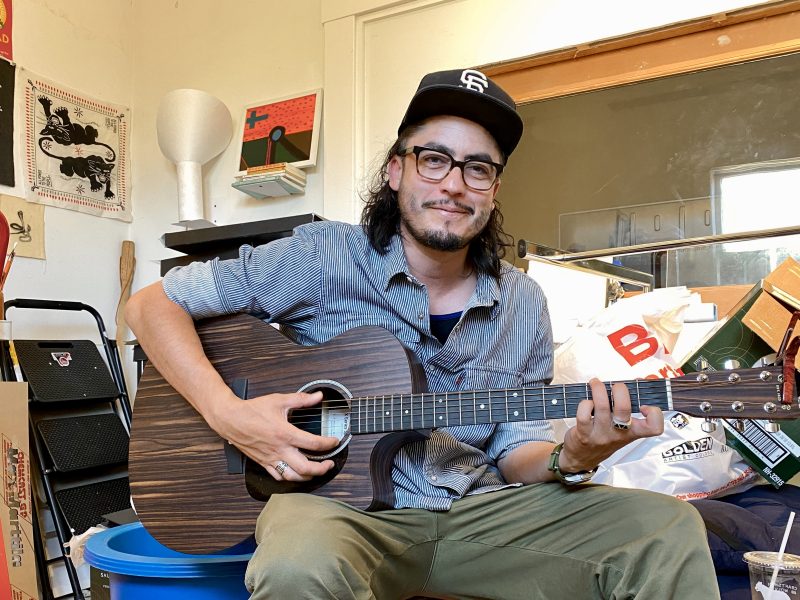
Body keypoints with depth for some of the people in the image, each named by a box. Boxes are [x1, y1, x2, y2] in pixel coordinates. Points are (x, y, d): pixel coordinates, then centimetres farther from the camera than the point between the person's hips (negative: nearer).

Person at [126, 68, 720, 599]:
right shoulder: (324, 256, -8)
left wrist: (569, 461, -16)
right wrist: (229, 414, -19)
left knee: (669, 528, -8)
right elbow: (153, 305, -4)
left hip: (473, 513, 5)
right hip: (335, 499, -4)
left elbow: (513, 454, 8)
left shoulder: (523, 304, 4)